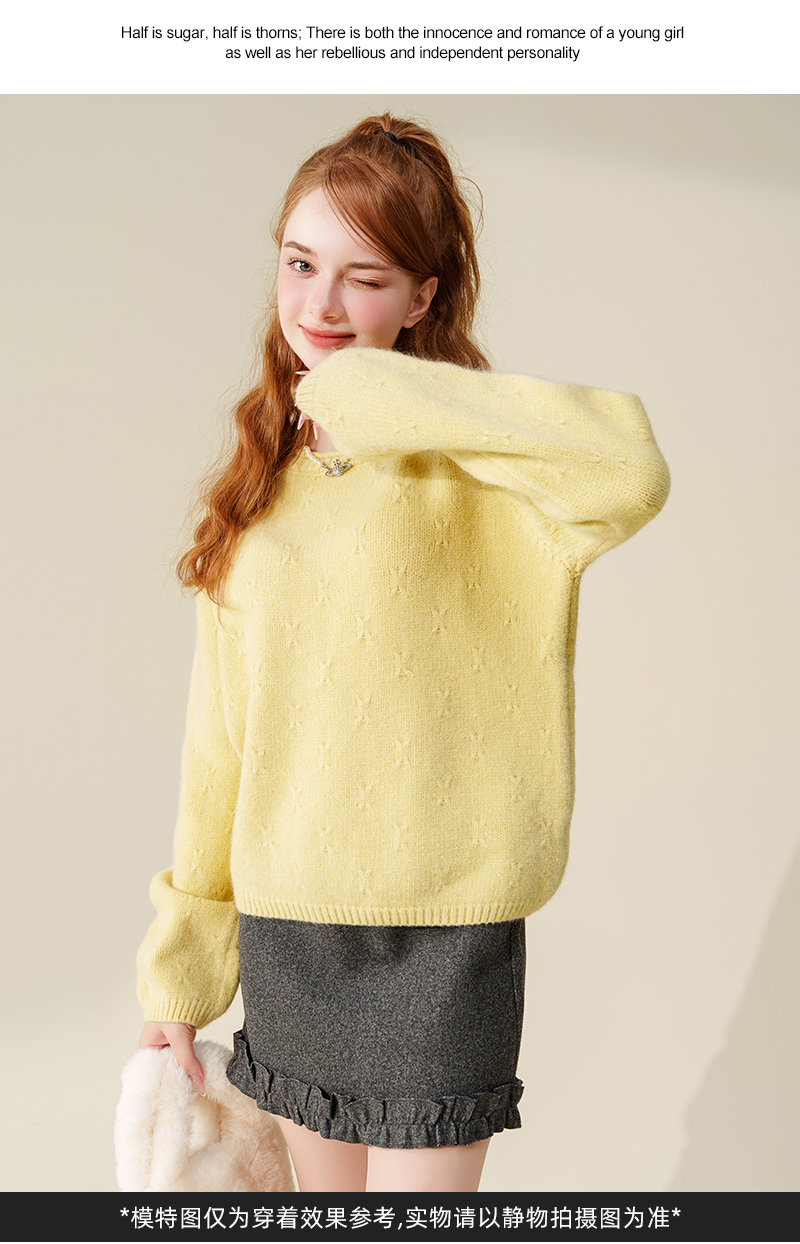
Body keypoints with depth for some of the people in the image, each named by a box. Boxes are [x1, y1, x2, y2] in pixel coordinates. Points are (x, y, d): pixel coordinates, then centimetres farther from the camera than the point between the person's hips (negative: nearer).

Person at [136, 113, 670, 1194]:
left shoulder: (463, 463, -10)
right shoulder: (260, 477, 6)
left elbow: (629, 473, -34)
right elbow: (222, 729, 9)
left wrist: (370, 395, -24)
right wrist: (182, 955, 12)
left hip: (438, 929, -5)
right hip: (280, 919, 5)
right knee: (324, 1200, 20)